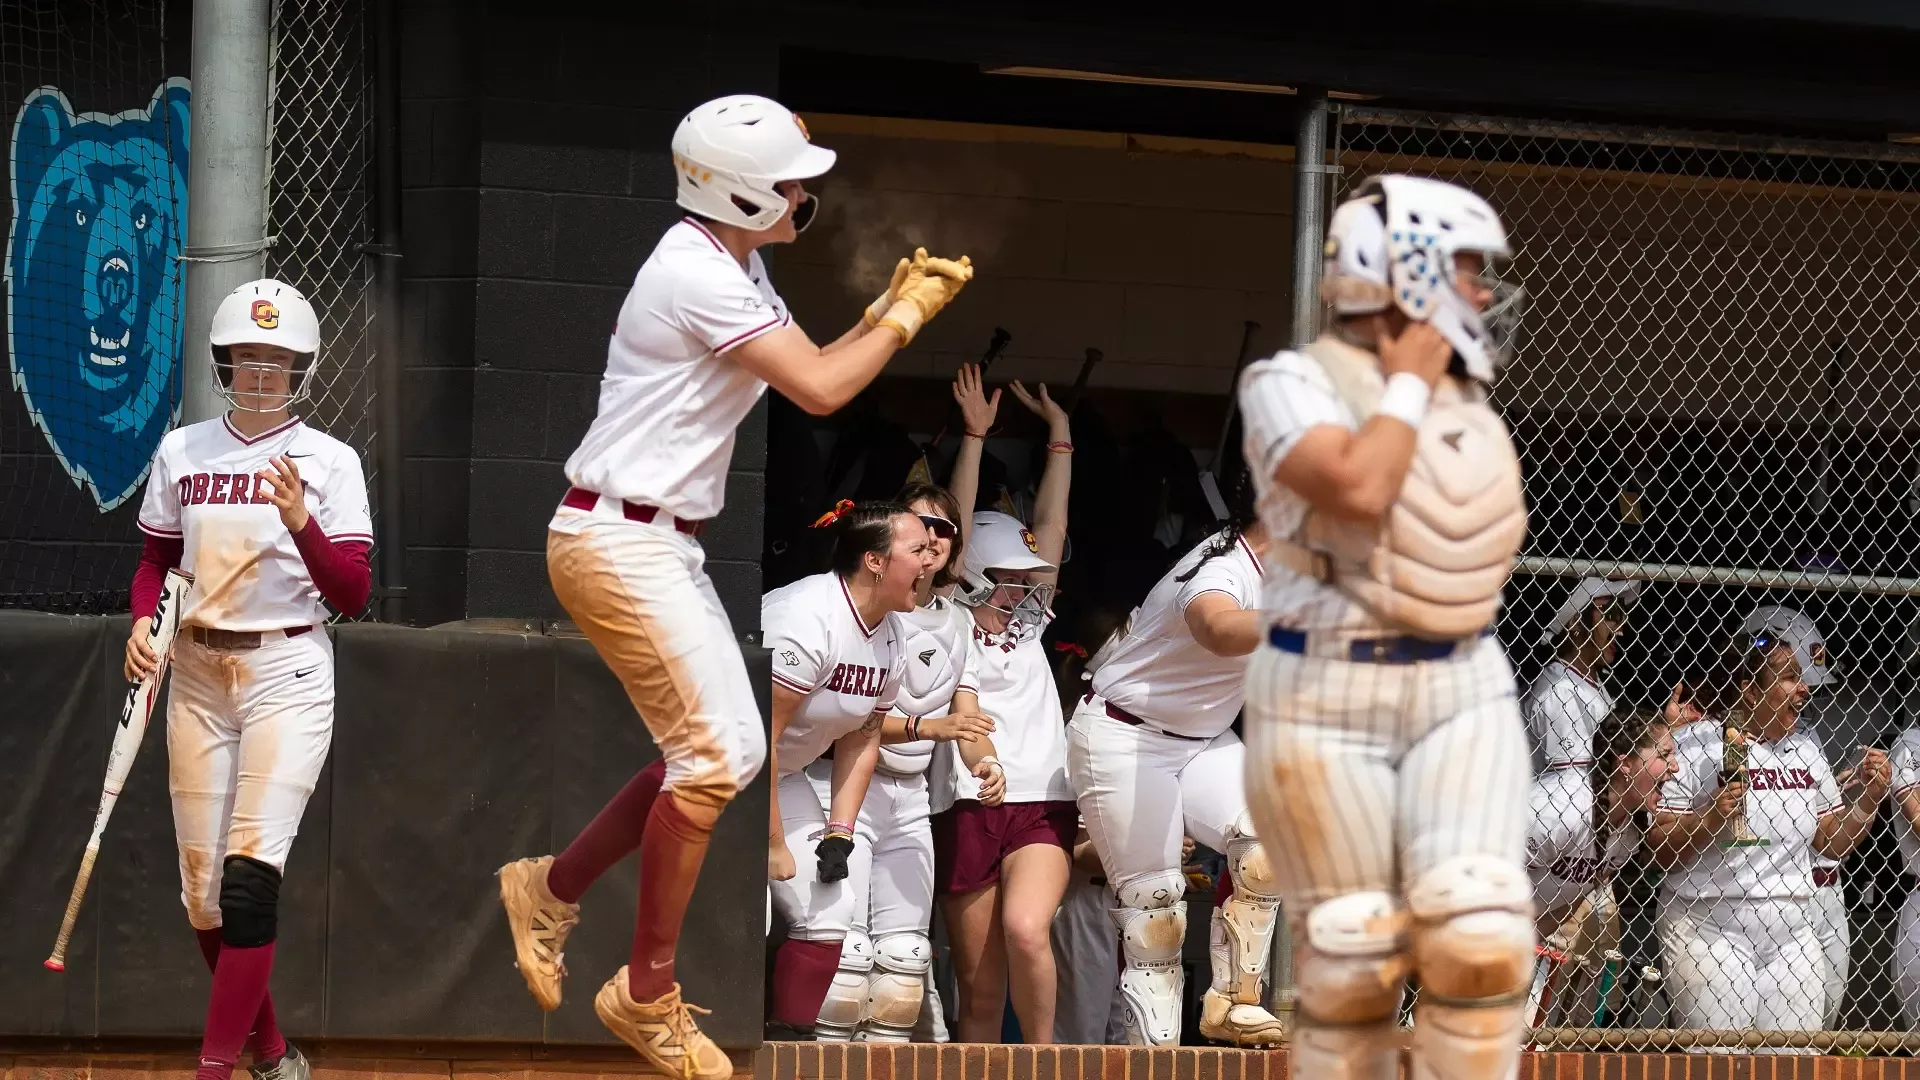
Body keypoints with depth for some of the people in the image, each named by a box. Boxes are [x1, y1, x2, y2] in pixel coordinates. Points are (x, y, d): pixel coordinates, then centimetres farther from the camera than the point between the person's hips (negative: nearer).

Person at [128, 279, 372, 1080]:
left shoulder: (329, 462, -2)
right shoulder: (182, 453, 6)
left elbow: (352, 596, -6)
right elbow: (156, 562, 15)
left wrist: (301, 523, -22)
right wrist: (143, 621, -5)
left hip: (287, 674, -4)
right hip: (197, 676, 4)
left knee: (249, 875, -15)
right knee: (202, 888, 5)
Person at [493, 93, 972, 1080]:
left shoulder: (735, 270, 13)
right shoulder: (698, 274, -20)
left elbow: (809, 365, 15)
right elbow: (819, 390, -23)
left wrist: (886, 308, 2)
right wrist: (908, 317, -10)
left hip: (663, 544, 10)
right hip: (616, 543, -10)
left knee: (730, 749, 11)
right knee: (713, 755, -11)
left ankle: (552, 889, 23)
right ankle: (647, 994, -2)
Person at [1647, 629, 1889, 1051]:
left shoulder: (1806, 754, 13)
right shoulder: (1692, 746, -6)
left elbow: (1834, 843, 19)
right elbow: (1660, 849, -9)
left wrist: (1869, 798, 5)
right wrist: (1708, 818, -24)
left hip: (1791, 933, 6)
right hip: (1710, 928, -5)